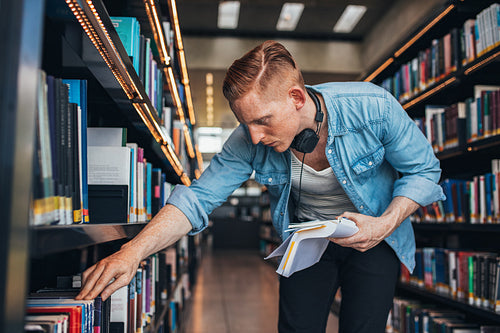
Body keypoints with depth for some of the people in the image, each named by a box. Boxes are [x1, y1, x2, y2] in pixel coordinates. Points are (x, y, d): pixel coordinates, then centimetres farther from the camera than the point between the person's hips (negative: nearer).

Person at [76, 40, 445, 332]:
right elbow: (198, 196, -21)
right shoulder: (249, 141, -20)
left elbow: (424, 170, -12)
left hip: (373, 237, -1)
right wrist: (133, 252, -34)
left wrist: (385, 225, -28)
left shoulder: (373, 108, -26)